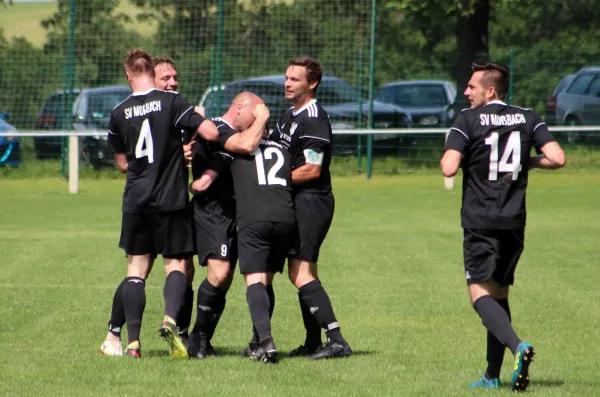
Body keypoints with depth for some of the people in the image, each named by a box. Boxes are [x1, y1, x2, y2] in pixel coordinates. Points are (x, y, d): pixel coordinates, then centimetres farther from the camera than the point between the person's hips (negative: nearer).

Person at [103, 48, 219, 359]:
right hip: (171, 199, -2)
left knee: (136, 266, 9)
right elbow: (211, 133, -13)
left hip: (136, 201, 2)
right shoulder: (172, 102, -7)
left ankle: (133, 340, 2)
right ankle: (170, 319, -19)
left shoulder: (119, 113, 3)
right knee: (176, 263, 7)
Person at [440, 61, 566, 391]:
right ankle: (493, 375, 14)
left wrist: (448, 156, 7)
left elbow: (449, 168, -15)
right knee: (499, 294, 15)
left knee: (480, 292, -5)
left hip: (480, 223, -5)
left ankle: (517, 345, -31)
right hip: (514, 223, 5)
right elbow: (557, 158, -3)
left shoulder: (468, 119, -6)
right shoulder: (527, 118, 6)